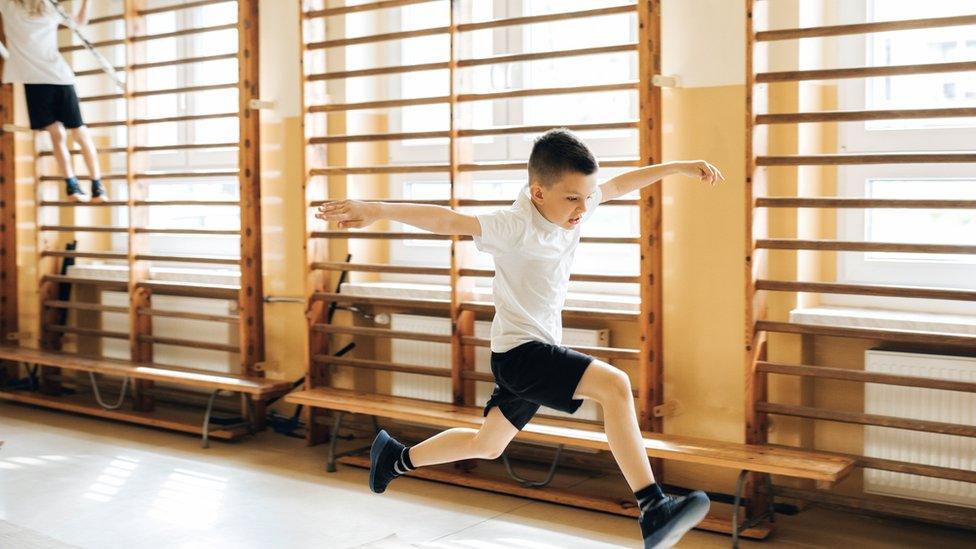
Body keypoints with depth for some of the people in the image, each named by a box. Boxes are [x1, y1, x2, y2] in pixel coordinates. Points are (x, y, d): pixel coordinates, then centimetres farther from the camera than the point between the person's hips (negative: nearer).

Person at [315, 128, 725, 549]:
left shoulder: (571, 207, 0)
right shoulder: (517, 227, -23)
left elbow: (617, 185, 16)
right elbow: (448, 221, -35)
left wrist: (676, 167, 15)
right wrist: (379, 210, -46)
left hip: (539, 349, 9)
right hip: (519, 351, -9)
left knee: (487, 446, 24)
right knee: (614, 385, -28)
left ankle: (396, 458, 42)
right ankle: (653, 510, -28)